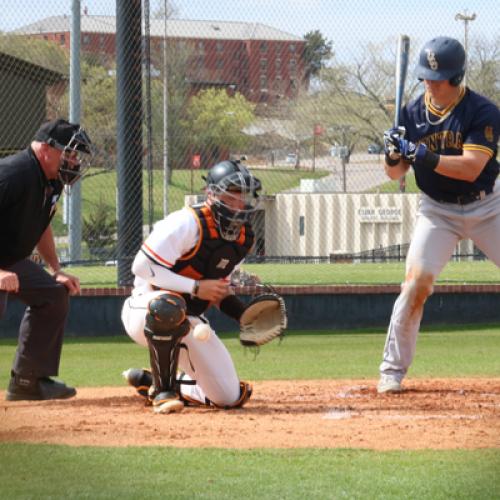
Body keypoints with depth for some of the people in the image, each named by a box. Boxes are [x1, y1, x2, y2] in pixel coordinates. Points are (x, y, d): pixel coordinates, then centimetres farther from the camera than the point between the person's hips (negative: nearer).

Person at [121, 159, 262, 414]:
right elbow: (142, 267, -25)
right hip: (143, 309, -7)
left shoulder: (243, 238, 3)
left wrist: (244, 315, -3)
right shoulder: (188, 223, -21)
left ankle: (149, 382, 24)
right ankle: (162, 390, -25)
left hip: (189, 323, 7)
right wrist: (196, 288, -26)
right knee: (168, 306, -45)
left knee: (230, 397, 2)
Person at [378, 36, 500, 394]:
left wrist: (422, 155, -35)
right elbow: (396, 174, 0)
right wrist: (394, 153, -23)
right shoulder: (413, 113, -4)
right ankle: (393, 369, -8)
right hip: (438, 210, 1)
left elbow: (470, 168, -27)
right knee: (417, 280, -16)